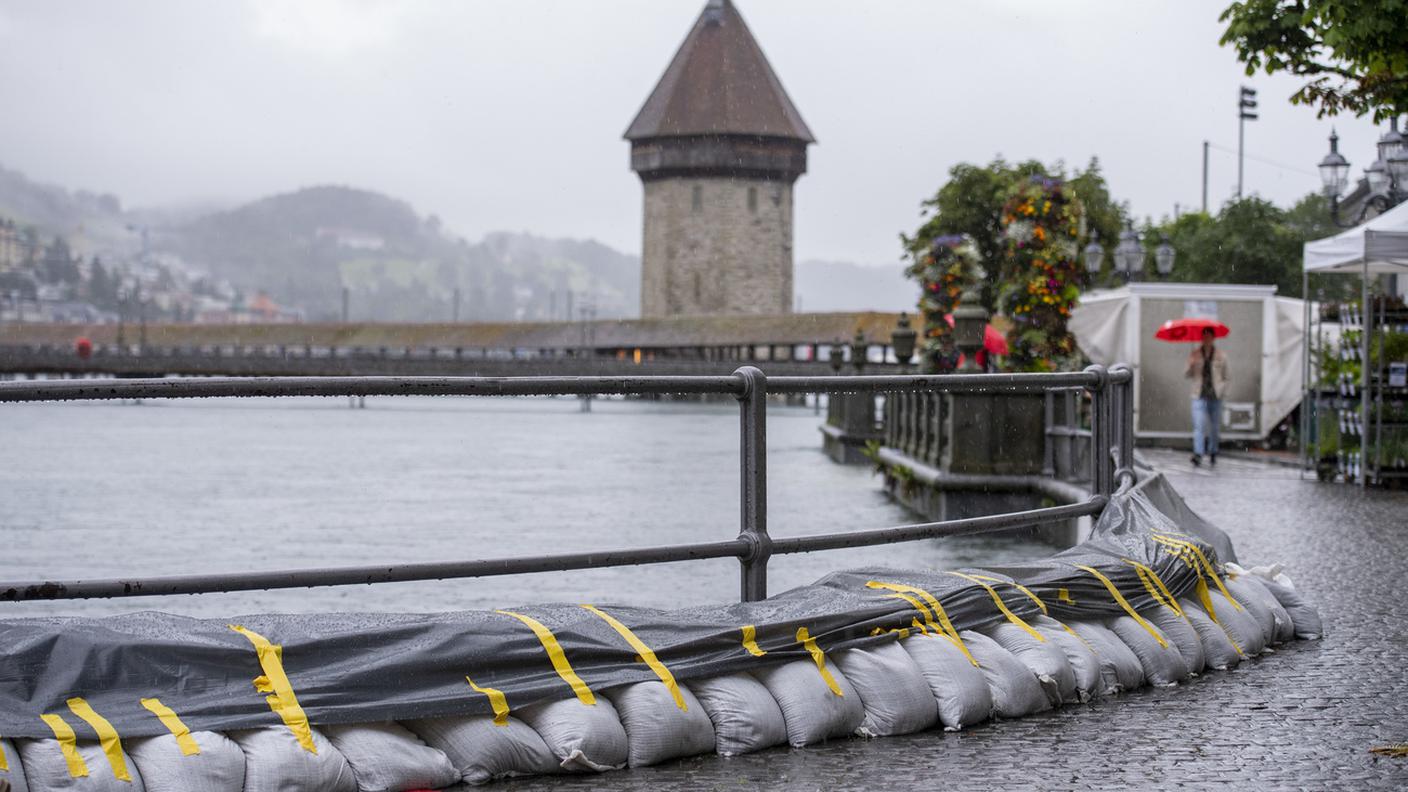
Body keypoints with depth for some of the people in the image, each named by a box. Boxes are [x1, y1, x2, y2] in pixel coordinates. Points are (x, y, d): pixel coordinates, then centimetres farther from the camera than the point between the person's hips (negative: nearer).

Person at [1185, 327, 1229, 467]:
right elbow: (1188, 375, 7)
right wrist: (1191, 366, -14)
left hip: (1215, 395, 1)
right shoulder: (1194, 355, 7)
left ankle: (1213, 454, 21)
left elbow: (1224, 376, 12)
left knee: (1214, 426, 6)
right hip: (1199, 395, -1)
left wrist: (1223, 390, -4)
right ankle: (1198, 455, -22)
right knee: (1199, 425, -14)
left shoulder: (1220, 356, 6)